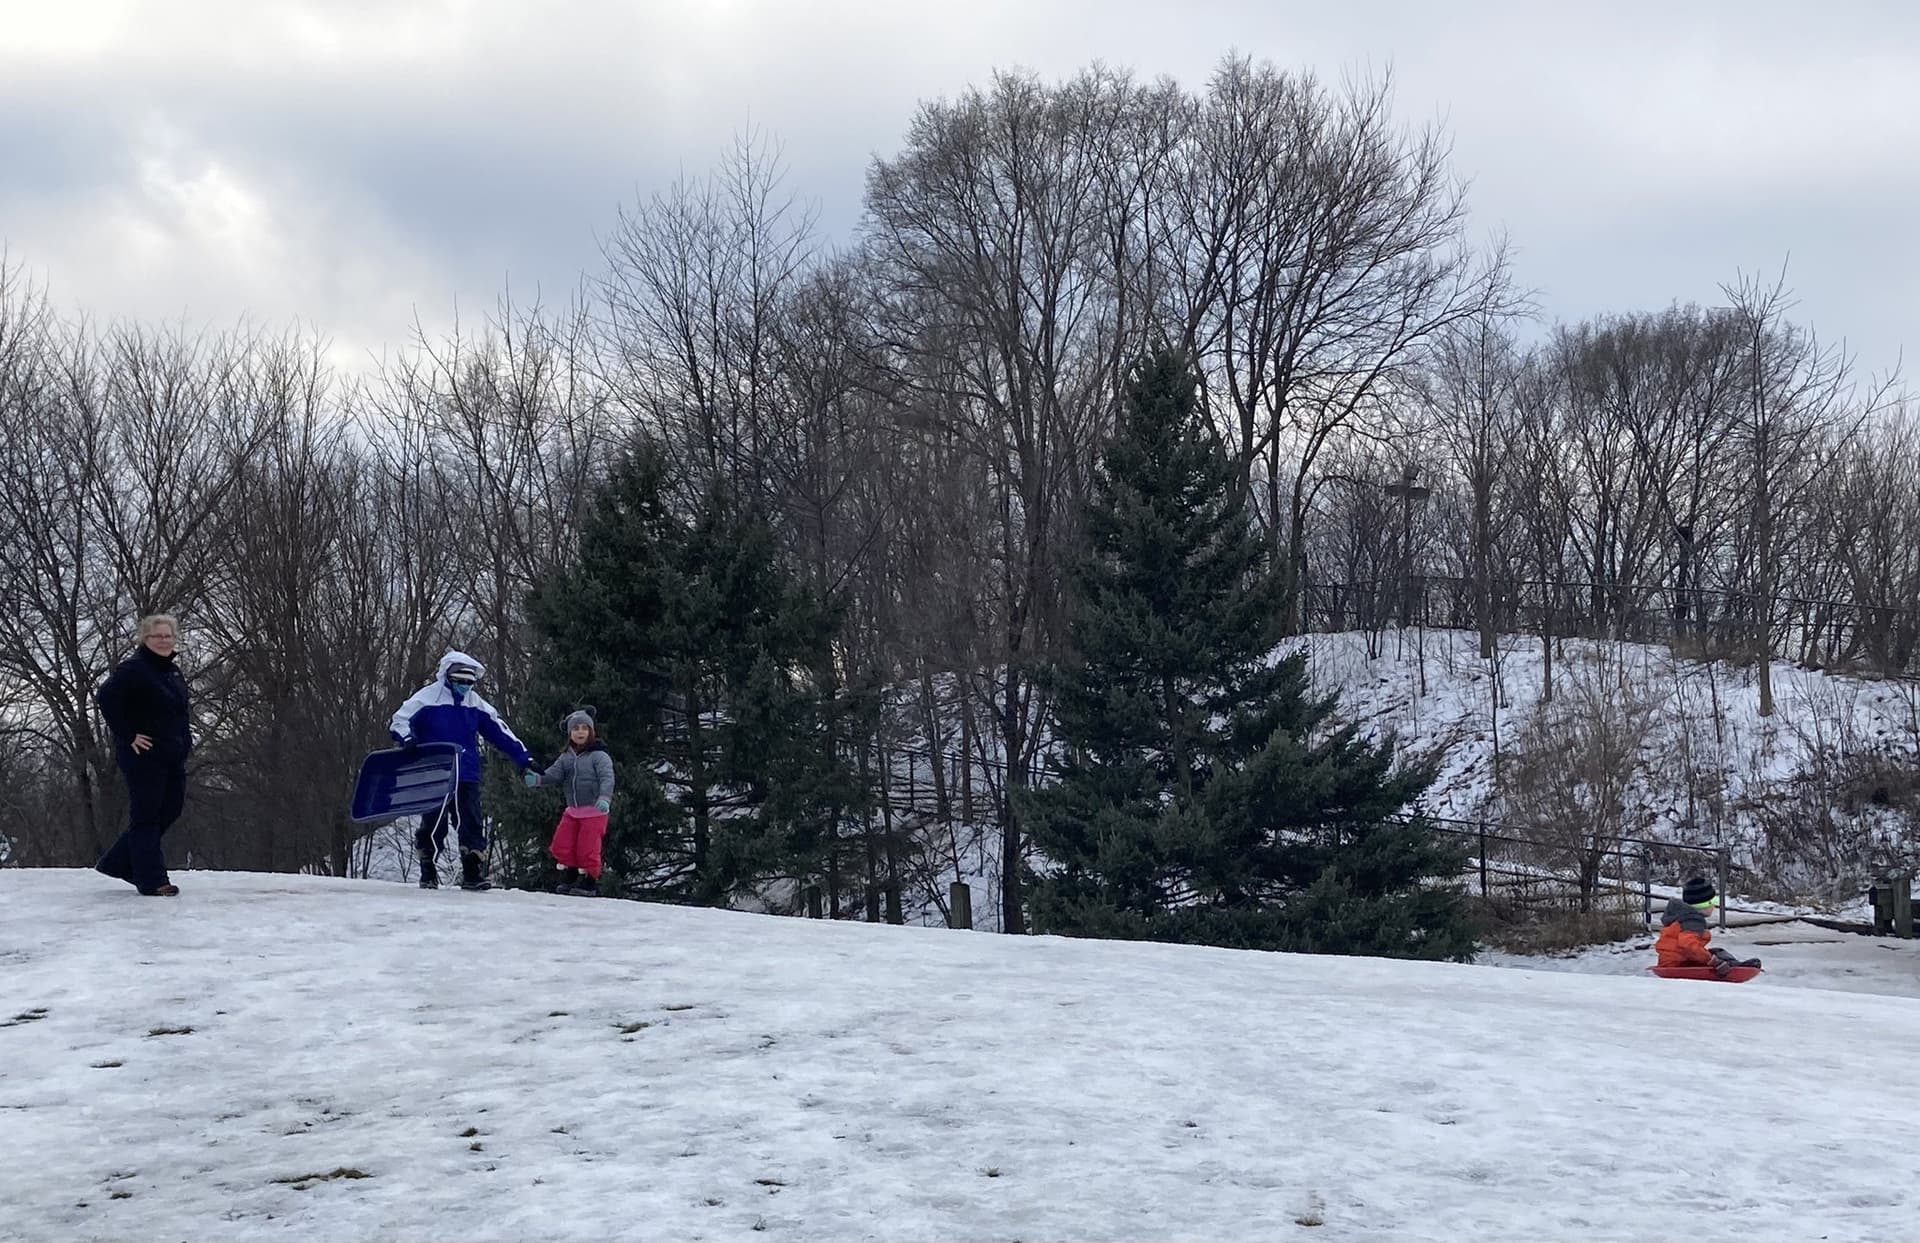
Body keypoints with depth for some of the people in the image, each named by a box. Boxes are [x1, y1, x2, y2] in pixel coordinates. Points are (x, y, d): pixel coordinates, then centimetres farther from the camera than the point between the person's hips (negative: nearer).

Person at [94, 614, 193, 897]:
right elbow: (106, 698, -22)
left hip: (173, 756, 9)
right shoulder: (133, 669, -13)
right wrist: (128, 735, -20)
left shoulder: (174, 672, 14)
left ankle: (118, 862, 24)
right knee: (146, 815, -3)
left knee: (171, 809, 12)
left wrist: (185, 737, 15)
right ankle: (152, 881, 1)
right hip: (143, 755, -9)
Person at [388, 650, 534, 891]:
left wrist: (523, 757, 15)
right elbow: (399, 721, -4)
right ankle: (428, 873, 17)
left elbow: (499, 731, 17)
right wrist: (407, 738, -26)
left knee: (472, 825, -3)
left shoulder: (475, 703, 13)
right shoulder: (428, 697, -1)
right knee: (433, 825, 2)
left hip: (467, 777, 4)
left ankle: (473, 874, 2)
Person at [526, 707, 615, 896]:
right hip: (572, 810, 6)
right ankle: (569, 877, 21)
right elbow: (554, 774, -2)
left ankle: (589, 881, 8)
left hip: (595, 811, -6)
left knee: (587, 848, -6)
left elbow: (607, 777, -20)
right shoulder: (566, 757, 9)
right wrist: (538, 778, -22)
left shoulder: (598, 755, -10)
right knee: (561, 845, 5)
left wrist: (604, 797, -37)